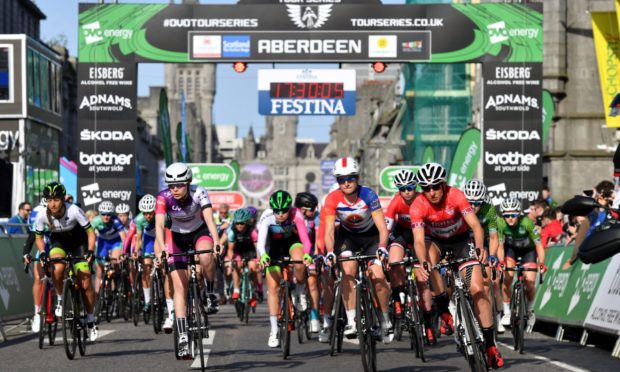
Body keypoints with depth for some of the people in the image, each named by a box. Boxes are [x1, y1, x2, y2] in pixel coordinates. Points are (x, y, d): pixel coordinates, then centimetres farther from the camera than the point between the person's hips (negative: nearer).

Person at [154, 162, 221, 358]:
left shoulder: (199, 193, -26)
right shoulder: (164, 197, -25)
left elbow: (210, 220, -36)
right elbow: (159, 225, -35)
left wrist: (217, 243, -53)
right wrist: (162, 249, -52)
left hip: (199, 232, -1)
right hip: (178, 237, 1)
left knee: (206, 257, -36)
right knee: (179, 286, -10)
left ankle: (210, 291, -7)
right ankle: (182, 336, -11)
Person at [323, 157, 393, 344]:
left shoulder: (368, 195, -27)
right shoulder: (332, 199, -24)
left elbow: (382, 227, -31)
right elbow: (329, 231, -28)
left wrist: (382, 248, -49)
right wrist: (330, 252, -46)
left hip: (370, 235, -1)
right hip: (347, 236, 1)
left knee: (378, 277, -16)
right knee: (348, 270, -26)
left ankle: (385, 320, 7)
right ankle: (351, 321, -21)